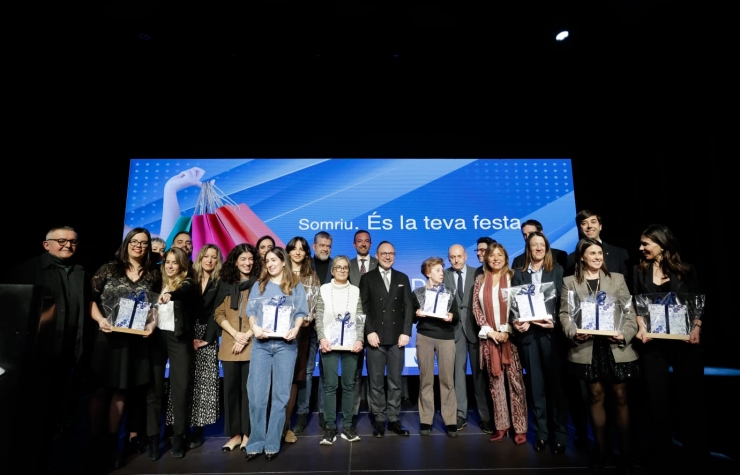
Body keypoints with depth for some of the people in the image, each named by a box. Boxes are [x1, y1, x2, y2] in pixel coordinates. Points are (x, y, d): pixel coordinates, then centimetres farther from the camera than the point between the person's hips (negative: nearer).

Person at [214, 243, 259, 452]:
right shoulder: (226, 284, 9)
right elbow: (218, 313, 4)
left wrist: (247, 336, -13)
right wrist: (235, 334, -10)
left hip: (253, 345, -3)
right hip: (229, 346, 3)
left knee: (249, 389, 2)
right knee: (231, 389, 7)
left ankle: (247, 434, 15)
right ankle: (235, 434, 20)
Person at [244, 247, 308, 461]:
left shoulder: (295, 285, 9)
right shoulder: (259, 285, 15)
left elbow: (300, 312, 5)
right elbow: (251, 311, 9)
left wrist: (295, 329, -14)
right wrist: (254, 327, -11)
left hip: (285, 344, -1)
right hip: (261, 343, 1)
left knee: (280, 394, 4)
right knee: (257, 394, 0)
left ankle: (272, 444, 15)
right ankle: (255, 443, 14)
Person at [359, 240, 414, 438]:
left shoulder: (402, 278, 11)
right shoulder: (367, 278, 4)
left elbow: (408, 307, 5)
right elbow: (364, 308, -2)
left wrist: (406, 332, -5)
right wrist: (369, 332, -11)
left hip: (397, 338, 2)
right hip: (376, 337, -2)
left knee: (395, 381, 8)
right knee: (376, 382, 5)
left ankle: (394, 420, 19)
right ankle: (379, 420, 16)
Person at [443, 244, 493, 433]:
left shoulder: (478, 274, 3)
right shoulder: (444, 275, 4)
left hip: (474, 326, 0)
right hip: (454, 327, 1)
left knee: (479, 372, 5)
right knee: (458, 371, 6)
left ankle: (485, 416, 15)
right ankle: (460, 414, 16)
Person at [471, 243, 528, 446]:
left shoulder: (512, 277, 1)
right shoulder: (480, 280, 8)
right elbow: (476, 308, 4)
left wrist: (506, 330, -11)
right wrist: (489, 330, -6)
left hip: (510, 336, -3)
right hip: (489, 337, 3)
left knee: (515, 380, -1)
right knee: (495, 381, 8)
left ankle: (520, 427, 9)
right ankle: (501, 425, 18)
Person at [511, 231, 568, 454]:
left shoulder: (557, 270, 7)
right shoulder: (519, 274, 9)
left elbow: (563, 300, 2)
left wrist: (555, 322, -13)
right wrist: (517, 322, -13)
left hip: (551, 332, -1)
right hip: (528, 333, 1)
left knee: (555, 382, 2)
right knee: (535, 384, 8)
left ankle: (559, 434, 14)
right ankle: (541, 432, 18)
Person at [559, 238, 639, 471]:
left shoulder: (617, 279, 7)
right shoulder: (569, 282, 5)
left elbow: (629, 311, 3)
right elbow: (564, 314, 1)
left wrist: (625, 334, -13)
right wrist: (574, 333, -15)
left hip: (616, 346, 1)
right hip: (588, 347, 0)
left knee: (620, 396, 7)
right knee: (596, 395, 10)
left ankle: (625, 449, 23)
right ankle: (601, 447, 24)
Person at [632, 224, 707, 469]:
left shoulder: (686, 271, 3)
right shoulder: (640, 270, 5)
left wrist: (696, 328, -11)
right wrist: (641, 326, -11)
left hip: (685, 341, 0)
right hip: (653, 343, 1)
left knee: (692, 396, 7)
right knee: (657, 398, 5)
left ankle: (696, 453, 24)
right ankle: (662, 454, 17)